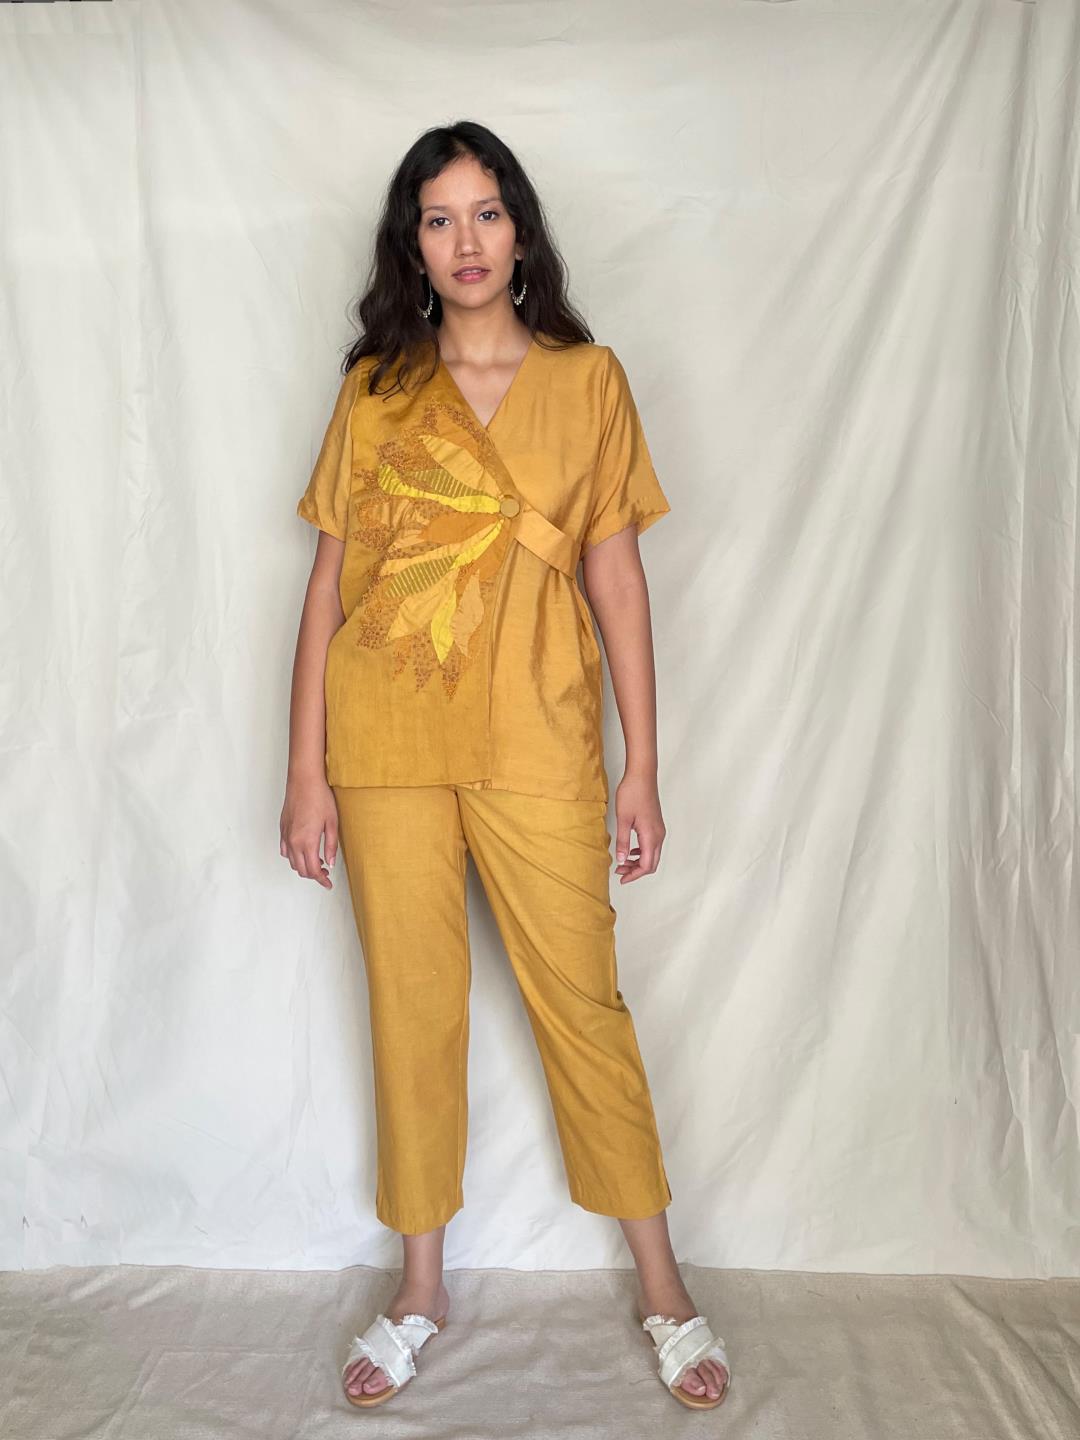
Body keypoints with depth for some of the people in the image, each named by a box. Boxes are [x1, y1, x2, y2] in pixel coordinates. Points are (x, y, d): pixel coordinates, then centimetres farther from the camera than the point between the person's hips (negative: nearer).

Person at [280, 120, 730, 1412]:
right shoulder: (374, 390, 7)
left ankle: (661, 1284, 23)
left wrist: (642, 768, 0)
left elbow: (617, 577, 3)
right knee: (412, 1009, 10)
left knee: (582, 1003, 5)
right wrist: (306, 769, 0)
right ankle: (422, 1287, 29)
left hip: (535, 739, -1)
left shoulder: (587, 379, 4)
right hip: (388, 742, 2)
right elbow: (327, 581, 5)